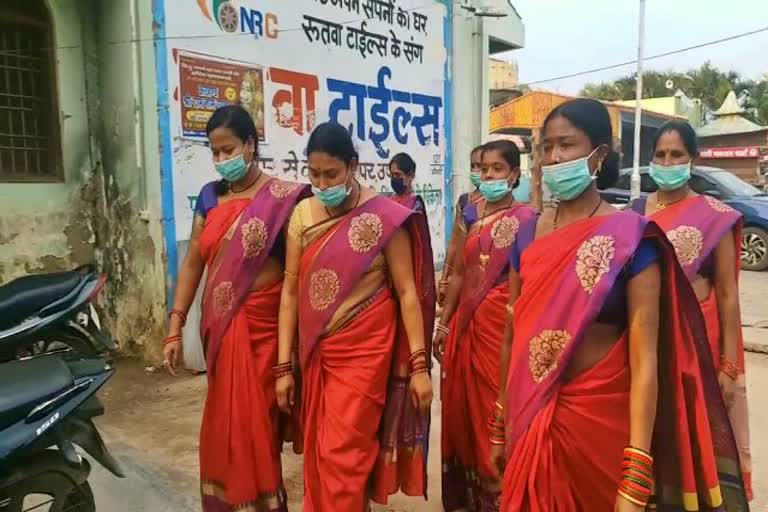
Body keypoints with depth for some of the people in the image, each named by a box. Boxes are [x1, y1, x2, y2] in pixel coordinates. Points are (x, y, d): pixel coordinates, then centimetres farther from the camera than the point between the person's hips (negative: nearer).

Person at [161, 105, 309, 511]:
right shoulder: (209, 197, 7)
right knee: (225, 419, 16)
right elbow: (193, 262, 8)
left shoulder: (282, 198, -8)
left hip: (262, 325, -5)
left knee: (254, 418, 4)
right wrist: (175, 327, 4)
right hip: (218, 325, 5)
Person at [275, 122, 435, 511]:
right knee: (318, 452, 16)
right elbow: (290, 291, 3)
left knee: (343, 455, 1)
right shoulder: (303, 215, 2)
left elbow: (407, 291, -9)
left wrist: (419, 365, -11)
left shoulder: (384, 216, -10)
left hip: (364, 351, -4)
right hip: (315, 354, 4)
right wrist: (284, 366, 2)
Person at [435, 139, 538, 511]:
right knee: (460, 408, 13)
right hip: (465, 324, 5)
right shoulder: (471, 214, 11)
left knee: (494, 409, 2)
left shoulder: (524, 218, -3)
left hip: (501, 324, -5)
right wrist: (444, 323, 9)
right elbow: (458, 273, 11)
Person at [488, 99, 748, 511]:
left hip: (601, 418, -4)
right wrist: (499, 427, 9)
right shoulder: (529, 234, 0)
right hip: (529, 420, 4)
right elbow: (512, 335, 6)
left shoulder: (629, 237, -13)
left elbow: (645, 361, -16)